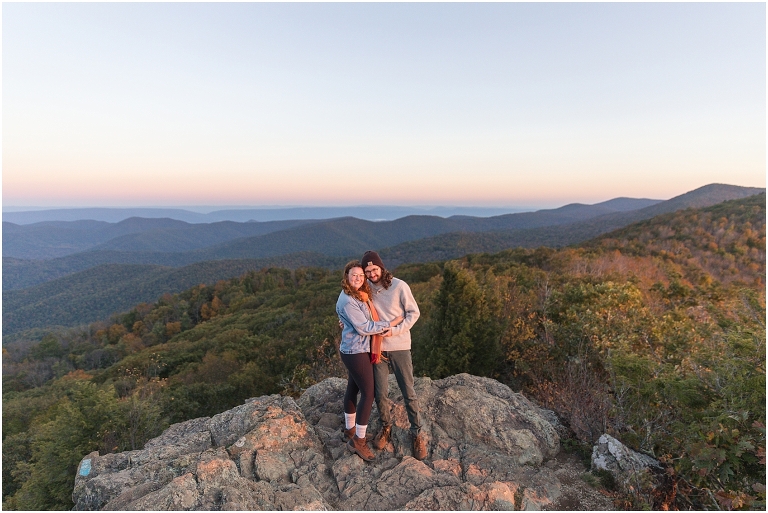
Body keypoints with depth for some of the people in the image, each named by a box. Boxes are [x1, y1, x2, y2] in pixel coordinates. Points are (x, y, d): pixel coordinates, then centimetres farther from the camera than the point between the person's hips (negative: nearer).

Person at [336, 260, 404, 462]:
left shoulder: (359, 295, 9)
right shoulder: (347, 301, -22)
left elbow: (373, 319, 8)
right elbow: (364, 328, -23)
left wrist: (367, 300, -8)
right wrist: (391, 323, -18)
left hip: (355, 350, 10)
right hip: (356, 352, -9)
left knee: (353, 389, 20)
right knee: (368, 394, -3)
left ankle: (350, 429, 37)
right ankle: (358, 441, 10)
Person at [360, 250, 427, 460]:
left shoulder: (399, 286, -13)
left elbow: (414, 313, -7)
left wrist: (395, 331, -18)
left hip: (399, 347, -3)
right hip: (377, 348, 3)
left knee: (408, 392, 8)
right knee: (380, 393, 12)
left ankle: (417, 433, 26)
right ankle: (386, 427, 37)